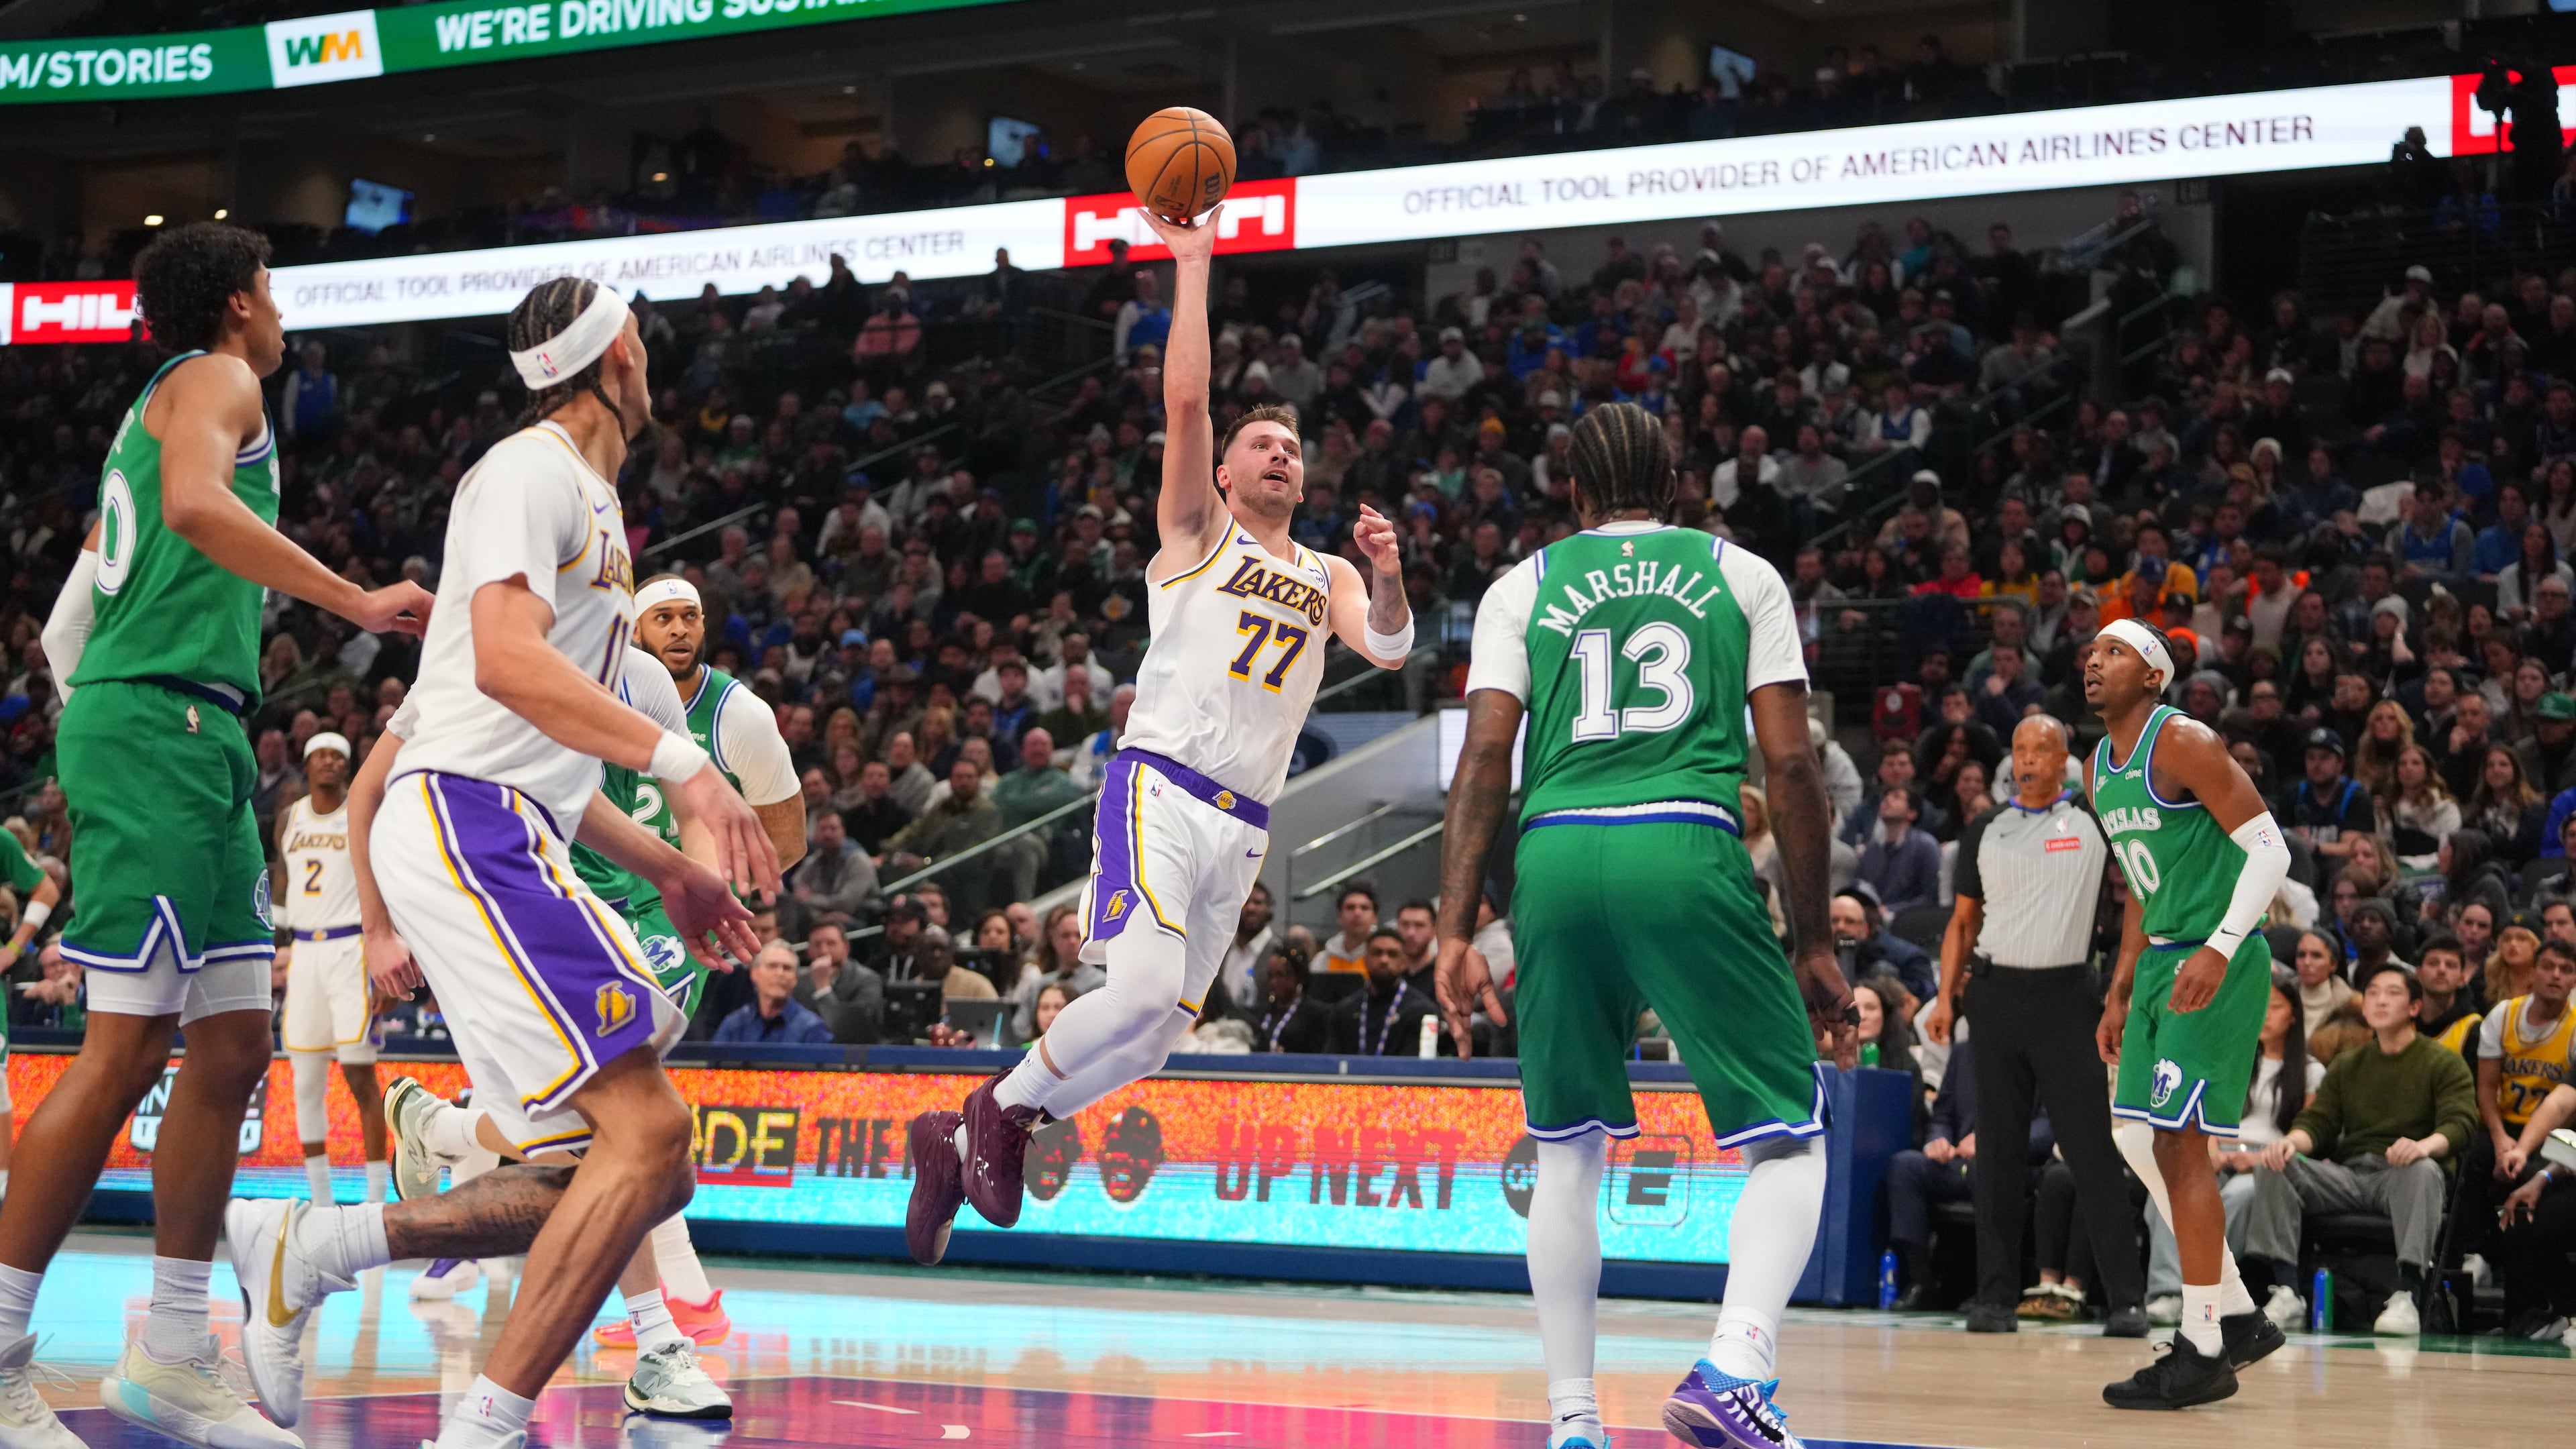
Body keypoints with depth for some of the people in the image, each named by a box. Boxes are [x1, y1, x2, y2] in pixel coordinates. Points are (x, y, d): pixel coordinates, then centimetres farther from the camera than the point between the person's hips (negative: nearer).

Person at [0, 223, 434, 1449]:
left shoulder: (164, 402, 27)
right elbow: (195, 504, -25)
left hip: (191, 744, 10)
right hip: (160, 719, -10)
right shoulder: (215, 381, -2)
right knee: (128, 1049, -13)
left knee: (232, 1047, 8)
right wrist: (356, 601, -24)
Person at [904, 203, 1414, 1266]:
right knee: (1144, 987, -26)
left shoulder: (1327, 578, 21)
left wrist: (1389, 577, -17)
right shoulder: (1197, 531, 8)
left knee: (1157, 1034, 2)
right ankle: (1001, 1108, -3)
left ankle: (957, 1142, 16)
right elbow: (1184, 398, -5)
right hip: (1162, 789, -5)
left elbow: (1388, 650, 3)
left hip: (1243, 823, 5)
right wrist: (1192, 265, -6)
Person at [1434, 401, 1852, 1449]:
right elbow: (1790, 765, 8)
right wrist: (1815, 946, 11)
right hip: (1689, 852, -2)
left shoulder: (1524, 587, 17)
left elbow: (1484, 760, 5)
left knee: (1569, 1152, 16)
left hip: (1556, 859, 2)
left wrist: (1453, 935, 3)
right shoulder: (1741, 575, 15)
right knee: (1790, 1138, 5)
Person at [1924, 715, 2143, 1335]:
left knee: (2093, 1152, -6)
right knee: (1996, 1151, 4)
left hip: (2066, 996, -3)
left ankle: (2126, 1299, -4)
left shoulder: (2091, 819, 5)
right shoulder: (1985, 830, 12)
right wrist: (1946, 997, 5)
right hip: (1995, 993, 3)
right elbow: (1964, 920, 14)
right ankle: (1996, 1296, 9)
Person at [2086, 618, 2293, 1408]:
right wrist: (2120, 994, 20)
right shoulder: (2099, 769, 14)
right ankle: (2239, 1318, 21)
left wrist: (2219, 949, -28)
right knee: (2134, 1137, 11)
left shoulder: (2182, 742, -14)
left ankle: (2204, 1353, -5)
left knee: (2178, 1142, -12)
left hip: (2219, 964, -10)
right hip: (2161, 961, 10)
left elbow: (2269, 849, -18)